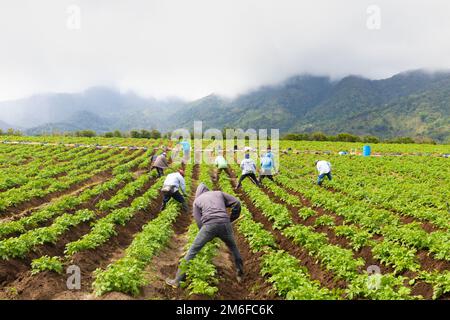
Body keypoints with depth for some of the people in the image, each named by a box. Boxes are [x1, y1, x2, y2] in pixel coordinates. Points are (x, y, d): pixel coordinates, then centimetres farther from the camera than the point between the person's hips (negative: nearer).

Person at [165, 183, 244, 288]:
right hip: (224, 223, 2)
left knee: (192, 251, 10)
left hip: (209, 225, -2)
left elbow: (199, 222, 14)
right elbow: (237, 203, 15)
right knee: (233, 247, 30)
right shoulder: (219, 193, 27)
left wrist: (208, 237, 26)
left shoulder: (196, 201, 23)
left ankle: (177, 280, 11)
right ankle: (240, 274, 37)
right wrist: (231, 219, 27)